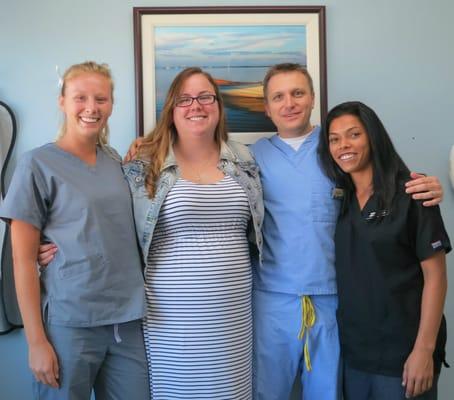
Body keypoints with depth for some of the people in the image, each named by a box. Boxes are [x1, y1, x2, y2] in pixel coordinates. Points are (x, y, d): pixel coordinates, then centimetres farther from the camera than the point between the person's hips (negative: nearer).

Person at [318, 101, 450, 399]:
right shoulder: (340, 200, 4)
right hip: (353, 350, 5)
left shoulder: (410, 195, -11)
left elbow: (435, 276, -12)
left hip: (402, 352, -5)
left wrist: (424, 349, -15)